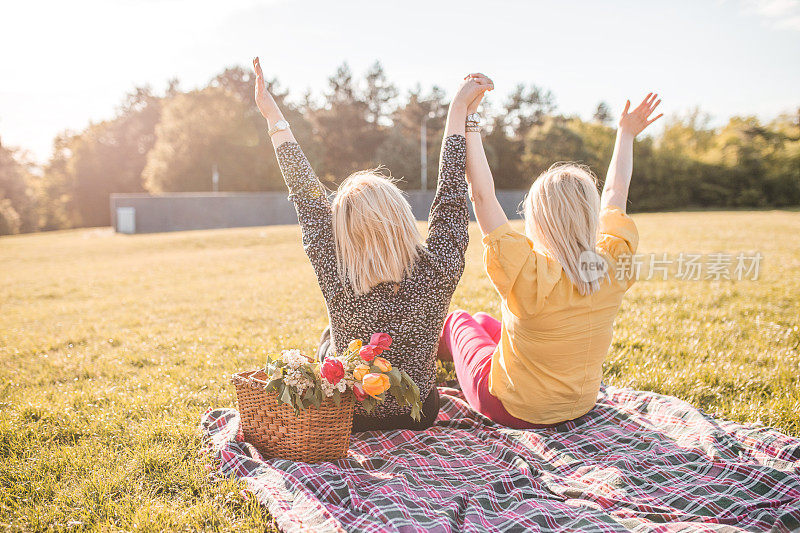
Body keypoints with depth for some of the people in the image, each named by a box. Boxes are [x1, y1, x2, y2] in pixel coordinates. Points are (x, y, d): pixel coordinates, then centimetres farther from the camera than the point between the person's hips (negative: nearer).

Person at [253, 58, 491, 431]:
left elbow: (307, 197, -21)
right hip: (418, 416, 1)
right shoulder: (438, 274, -29)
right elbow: (451, 192, -16)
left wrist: (274, 118, -8)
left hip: (347, 422, -1)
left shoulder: (336, 283, -31)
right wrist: (459, 107, -5)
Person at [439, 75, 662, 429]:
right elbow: (615, 194, -1)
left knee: (459, 321, 23)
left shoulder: (530, 273, -35)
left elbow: (482, 194, -32)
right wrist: (626, 135, 12)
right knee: (484, 320, 29)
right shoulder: (614, 267, -18)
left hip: (513, 410, -5)